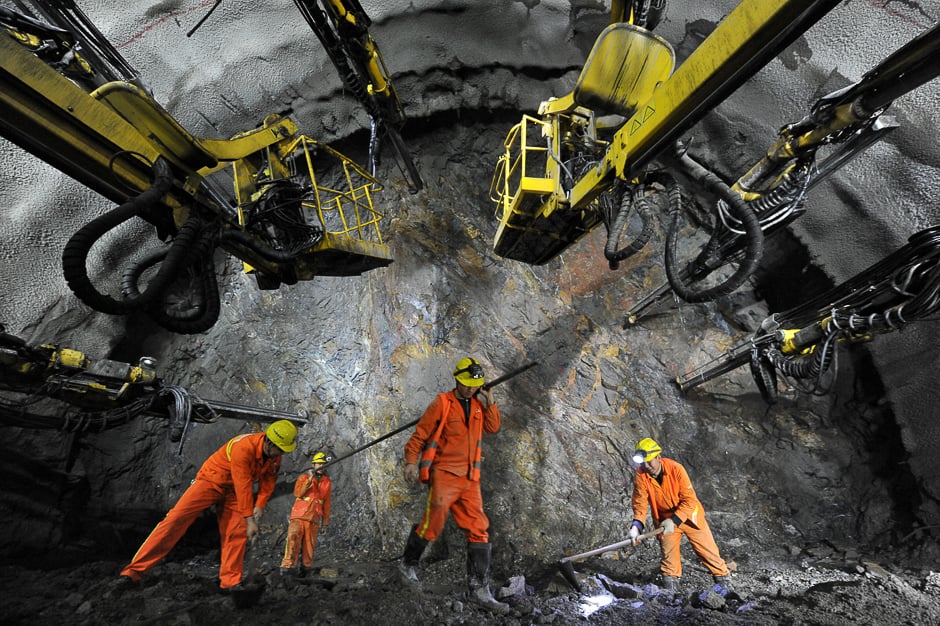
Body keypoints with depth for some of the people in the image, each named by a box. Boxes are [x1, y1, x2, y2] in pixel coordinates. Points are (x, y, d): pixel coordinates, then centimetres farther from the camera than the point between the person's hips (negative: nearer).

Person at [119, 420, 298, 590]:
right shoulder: (244, 447, -38)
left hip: (233, 491, 5)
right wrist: (249, 520, -30)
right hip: (211, 481, -5)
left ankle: (230, 581, 9)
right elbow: (243, 487, -35)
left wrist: (259, 506, -15)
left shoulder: (274, 455, -15)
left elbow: (269, 480, -3)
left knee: (237, 533, -3)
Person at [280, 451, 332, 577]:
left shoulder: (327, 482, 9)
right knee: (293, 537, -18)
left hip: (313, 518, 2)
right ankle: (288, 565, -10)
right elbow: (297, 493, -13)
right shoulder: (303, 477, 4)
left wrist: (325, 523, 13)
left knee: (309, 544, 3)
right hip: (299, 515, -2)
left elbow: (326, 504, 12)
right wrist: (309, 480, -22)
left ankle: (305, 567, 18)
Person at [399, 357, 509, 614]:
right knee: (432, 524, 0)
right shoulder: (442, 403, -8)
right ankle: (408, 563, 29)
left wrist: (490, 404, -1)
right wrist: (411, 461, -13)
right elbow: (420, 434, -5)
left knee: (479, 530, 2)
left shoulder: (477, 404, 10)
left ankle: (479, 589, 12)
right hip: (444, 474, -5)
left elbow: (492, 428, 12)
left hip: (470, 479, 6)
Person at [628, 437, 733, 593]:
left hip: (688, 515, -1)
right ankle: (671, 590, 21)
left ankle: (725, 582, 34)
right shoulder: (640, 476, -23)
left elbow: (689, 500, -24)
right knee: (668, 556, 3)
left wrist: (674, 520, -32)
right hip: (664, 520, 1)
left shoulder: (676, 469, -29)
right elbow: (640, 503, -20)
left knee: (708, 551, 11)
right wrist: (636, 525, -35)